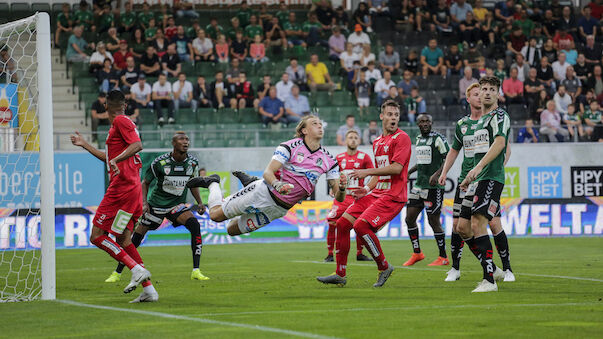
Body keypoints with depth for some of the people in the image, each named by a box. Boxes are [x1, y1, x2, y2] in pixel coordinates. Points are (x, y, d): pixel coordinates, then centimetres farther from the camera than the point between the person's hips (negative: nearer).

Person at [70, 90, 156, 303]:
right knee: (123, 240, 9)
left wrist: (115, 160, -32)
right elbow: (110, 159, 35)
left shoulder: (121, 121, -6)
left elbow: (137, 145, -21)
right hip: (133, 190, 10)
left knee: (97, 236, -8)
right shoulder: (119, 124, 23)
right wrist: (85, 145, 42)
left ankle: (137, 270, -17)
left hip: (122, 189, -10)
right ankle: (149, 290, 4)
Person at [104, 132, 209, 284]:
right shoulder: (160, 162, -16)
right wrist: (144, 203, -15)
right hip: (156, 203, -2)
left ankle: (196, 271, -19)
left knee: (195, 225, -23)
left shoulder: (193, 162, -6)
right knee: (137, 236, -3)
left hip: (178, 205, 2)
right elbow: (145, 183, -2)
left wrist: (200, 203, 3)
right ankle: (117, 273, 14)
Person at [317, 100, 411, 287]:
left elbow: (397, 167, -18)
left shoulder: (402, 138, -7)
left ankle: (384, 267, -6)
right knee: (342, 224, 0)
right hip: (376, 193, 8)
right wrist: (367, 189, 10)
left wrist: (367, 172, -15)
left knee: (361, 225, -23)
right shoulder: (377, 142, 19)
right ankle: (340, 274, 7)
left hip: (393, 196, -8)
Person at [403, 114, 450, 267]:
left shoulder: (438, 138, -9)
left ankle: (443, 258, 5)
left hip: (434, 186, -8)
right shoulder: (418, 139, 14)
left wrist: (437, 174, -25)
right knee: (410, 218, 5)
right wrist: (409, 172, 22)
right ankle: (417, 253, 18)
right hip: (419, 185, 8)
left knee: (434, 221, -5)